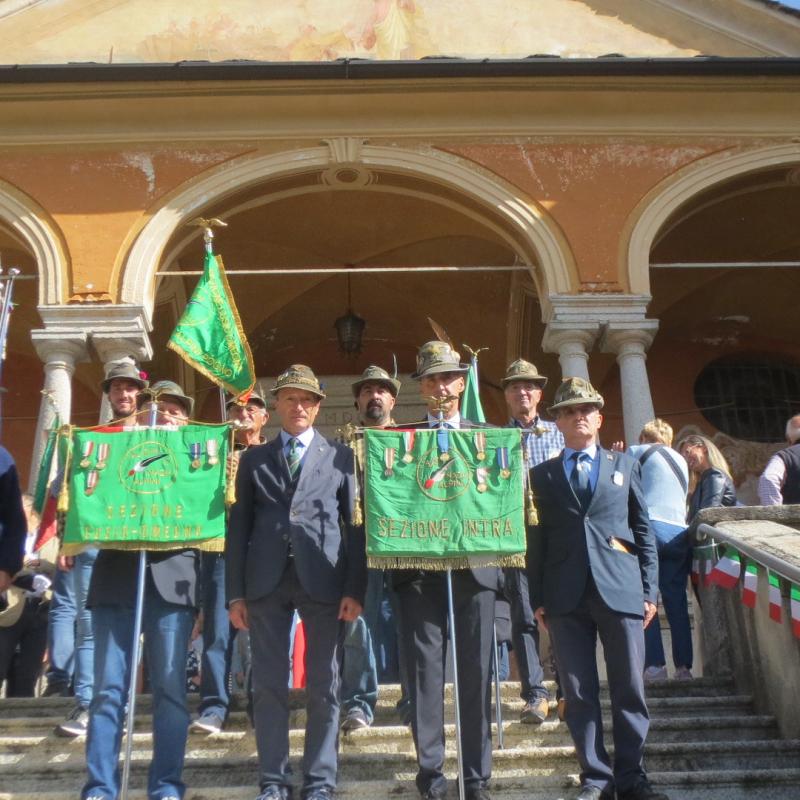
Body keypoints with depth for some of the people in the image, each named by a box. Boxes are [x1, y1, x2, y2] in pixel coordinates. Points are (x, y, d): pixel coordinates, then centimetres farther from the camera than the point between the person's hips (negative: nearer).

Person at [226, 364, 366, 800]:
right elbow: (239, 526, 8)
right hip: (266, 581, 1)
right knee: (268, 685, 5)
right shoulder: (253, 458, 13)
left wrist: (355, 589, -4)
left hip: (323, 580, -1)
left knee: (323, 686, 4)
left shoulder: (340, 456, 9)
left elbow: (355, 525, 4)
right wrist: (235, 592, 1)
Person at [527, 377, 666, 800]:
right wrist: (537, 599, 2)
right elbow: (536, 540, 8)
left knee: (630, 690, 4)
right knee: (579, 694, 3)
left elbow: (643, 530, 11)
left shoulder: (625, 465, 13)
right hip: (567, 598, 0)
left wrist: (650, 590, 4)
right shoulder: (542, 475, 11)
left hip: (622, 591, 0)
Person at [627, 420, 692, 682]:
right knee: (676, 601, 8)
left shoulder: (637, 452, 12)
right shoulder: (681, 460, 25)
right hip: (679, 531, 4)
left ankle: (654, 664, -6)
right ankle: (683, 666, 6)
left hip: (649, 526, -4)